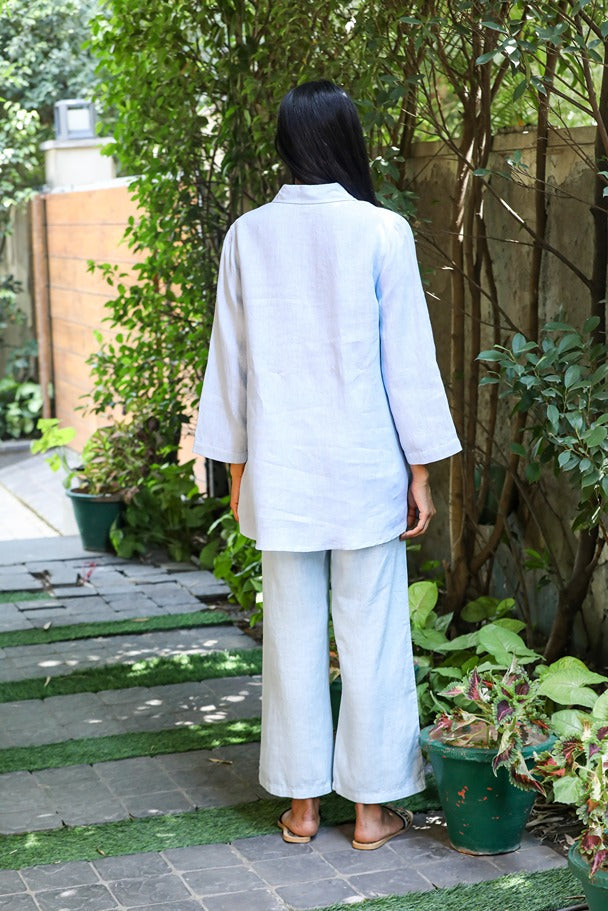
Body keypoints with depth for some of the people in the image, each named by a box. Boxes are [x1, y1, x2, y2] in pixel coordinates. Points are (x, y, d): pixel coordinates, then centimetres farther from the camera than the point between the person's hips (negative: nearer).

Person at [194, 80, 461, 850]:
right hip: (365, 467, -2)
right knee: (371, 633, 6)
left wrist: (237, 467, 14)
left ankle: (301, 803, 18)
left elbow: (231, 360, 5)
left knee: (292, 633, 10)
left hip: (281, 468, 3)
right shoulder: (381, 231, -8)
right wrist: (420, 470, 1)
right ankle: (372, 805, 14)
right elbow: (407, 358, -6)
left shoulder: (247, 236, 0)